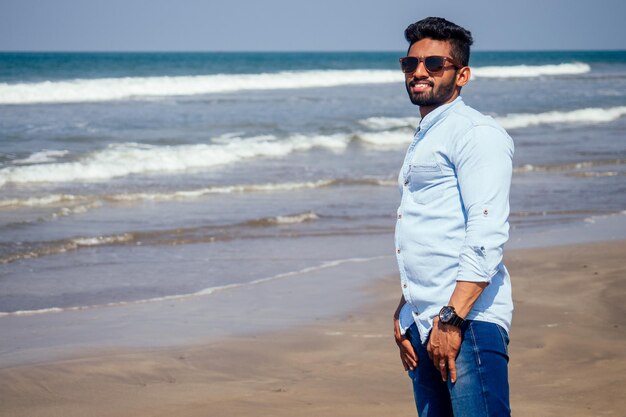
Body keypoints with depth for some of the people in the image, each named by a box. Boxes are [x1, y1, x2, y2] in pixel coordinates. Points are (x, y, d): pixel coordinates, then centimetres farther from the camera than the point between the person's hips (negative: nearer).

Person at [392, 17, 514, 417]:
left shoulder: (476, 132, -6)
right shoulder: (423, 141, 24)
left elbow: (487, 235, -16)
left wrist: (452, 318, -22)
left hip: (467, 320, -9)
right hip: (424, 324, 9)